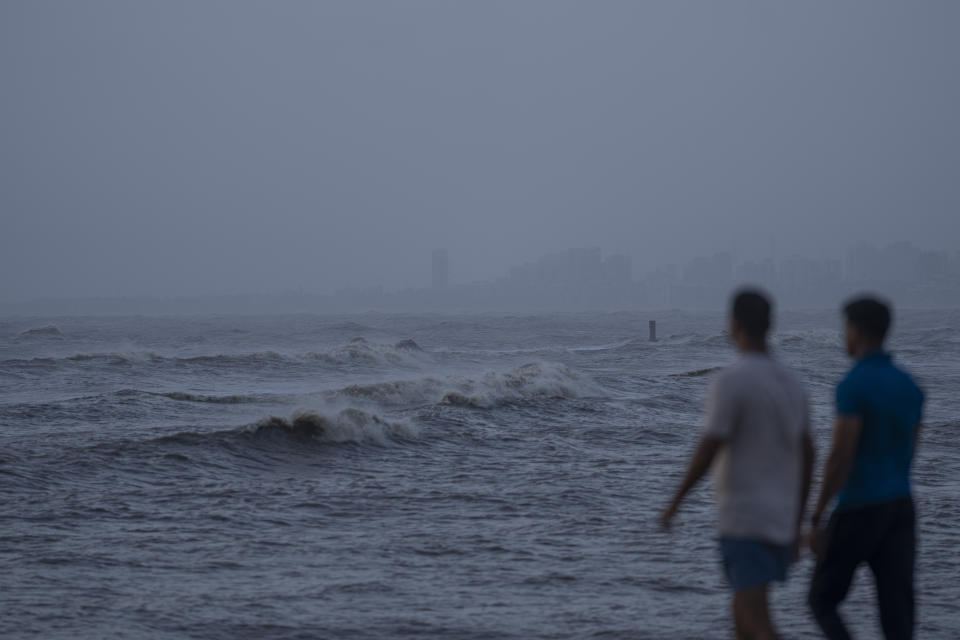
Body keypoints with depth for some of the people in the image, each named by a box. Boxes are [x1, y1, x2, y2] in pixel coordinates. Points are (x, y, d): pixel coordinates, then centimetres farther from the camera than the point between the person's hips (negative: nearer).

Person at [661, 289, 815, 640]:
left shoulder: (730, 382, -14)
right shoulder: (791, 383, 10)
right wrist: (797, 525, 18)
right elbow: (807, 457, 11)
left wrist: (674, 503, -5)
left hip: (743, 520, -8)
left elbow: (709, 450, -18)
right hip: (781, 519, 8)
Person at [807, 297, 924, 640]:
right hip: (900, 509, 7)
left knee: (823, 599, 10)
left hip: (858, 511, -7)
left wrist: (816, 519, -14)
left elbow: (840, 457, -20)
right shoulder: (909, 386, 11)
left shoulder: (854, 385, -15)